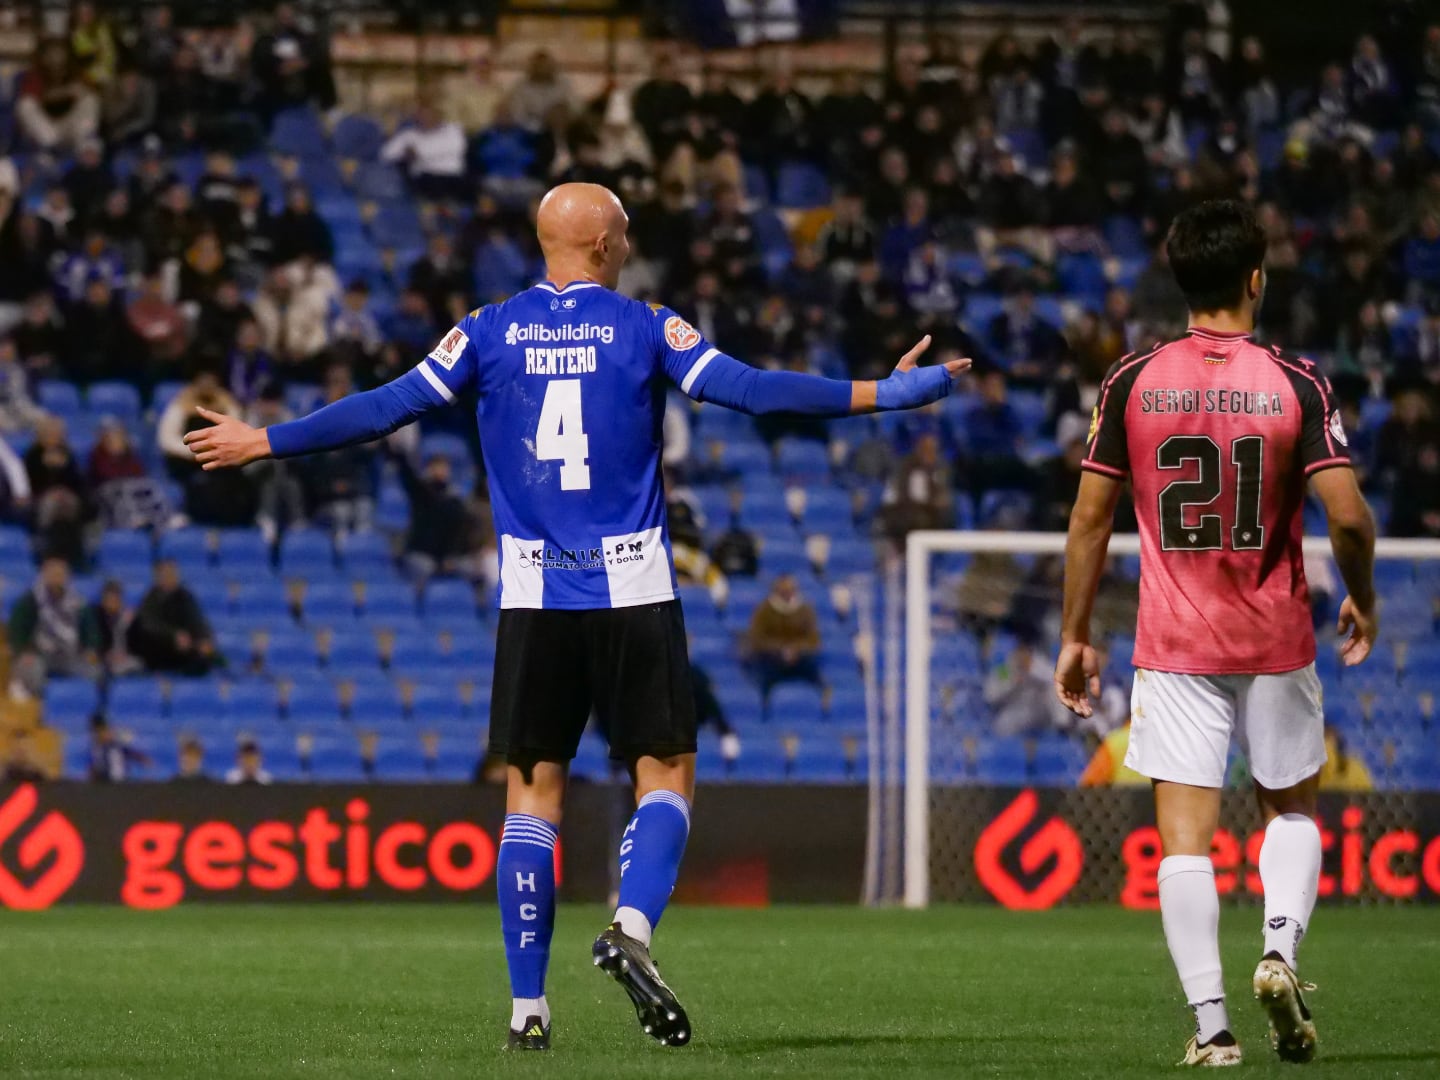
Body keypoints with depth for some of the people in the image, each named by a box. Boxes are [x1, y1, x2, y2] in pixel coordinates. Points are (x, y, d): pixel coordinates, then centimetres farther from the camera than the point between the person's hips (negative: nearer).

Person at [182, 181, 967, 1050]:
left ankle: (528, 1005, 2)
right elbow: (748, 389, -9)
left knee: (534, 788, 6)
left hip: (535, 596, 2)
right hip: (634, 590, -2)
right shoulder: (644, 328, -1)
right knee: (667, 773, 6)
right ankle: (633, 925, -21)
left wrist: (263, 443, 13)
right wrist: (881, 395, -4)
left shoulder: (491, 333, 4)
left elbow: (386, 408, 3)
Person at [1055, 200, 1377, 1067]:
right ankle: (1282, 948, -5)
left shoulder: (1131, 383, -3)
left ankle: (1210, 1020, -9)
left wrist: (1075, 637, 9)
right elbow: (1349, 515, -13)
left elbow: (1091, 518, 0)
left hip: (1173, 647, 0)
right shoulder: (1296, 383, -8)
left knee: (1186, 834, 0)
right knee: (1292, 809, 19)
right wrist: (1362, 600, 7)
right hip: (1277, 642, 0)